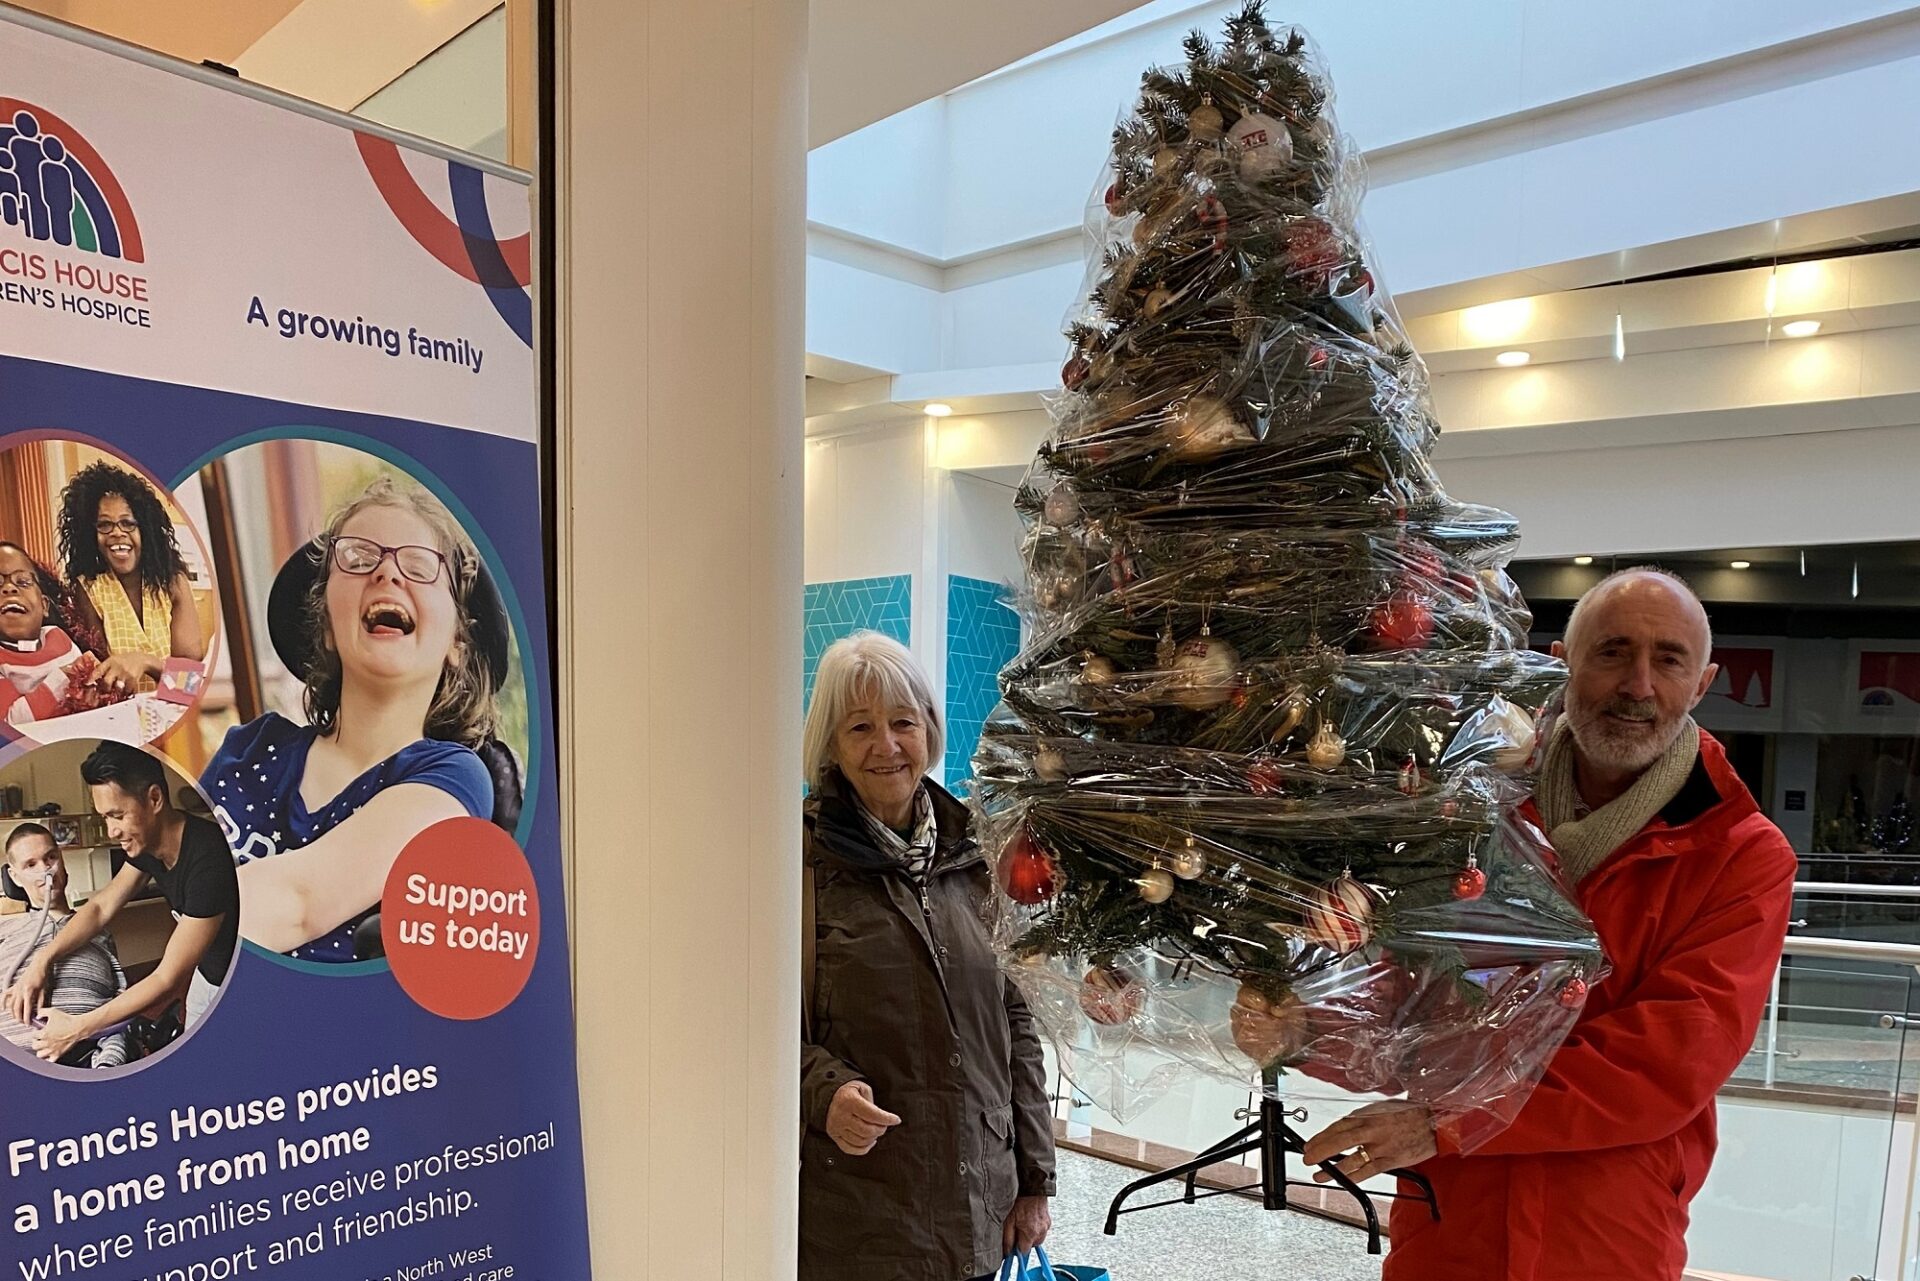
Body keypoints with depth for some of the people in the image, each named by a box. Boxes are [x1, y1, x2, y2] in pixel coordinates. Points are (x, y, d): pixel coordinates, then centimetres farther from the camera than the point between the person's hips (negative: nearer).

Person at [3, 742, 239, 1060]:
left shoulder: (207, 860, -34)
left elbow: (168, 978, -28)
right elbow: (101, 908, 6)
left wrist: (79, 1028, -24)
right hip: (206, 973, 7)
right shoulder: (148, 843, -8)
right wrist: (42, 961, -8)